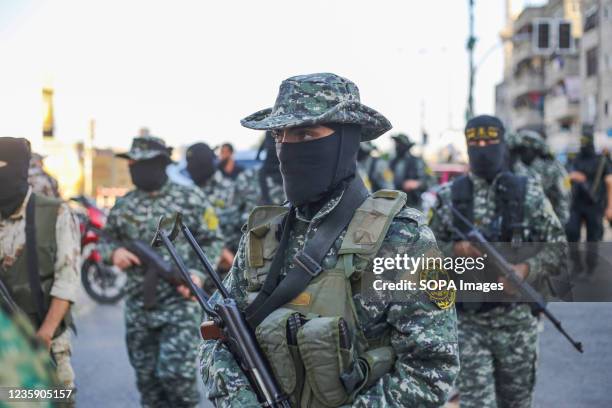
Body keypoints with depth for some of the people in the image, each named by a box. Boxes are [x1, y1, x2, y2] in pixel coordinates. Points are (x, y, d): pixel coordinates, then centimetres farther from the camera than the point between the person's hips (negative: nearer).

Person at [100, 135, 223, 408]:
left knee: (175, 373, -12)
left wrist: (198, 273, -15)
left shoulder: (190, 200, -4)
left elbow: (211, 242, 1)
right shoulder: (124, 206, 6)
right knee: (147, 377, 9)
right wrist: (114, 252, -7)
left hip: (179, 304, -4)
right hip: (138, 308, 4)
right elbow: (105, 241, 16)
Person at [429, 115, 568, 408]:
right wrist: (455, 250, -15)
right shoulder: (449, 197, 1)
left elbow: (557, 249, 1)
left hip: (517, 321, 1)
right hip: (468, 321, -1)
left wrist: (526, 269, -17)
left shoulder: (529, 194, 1)